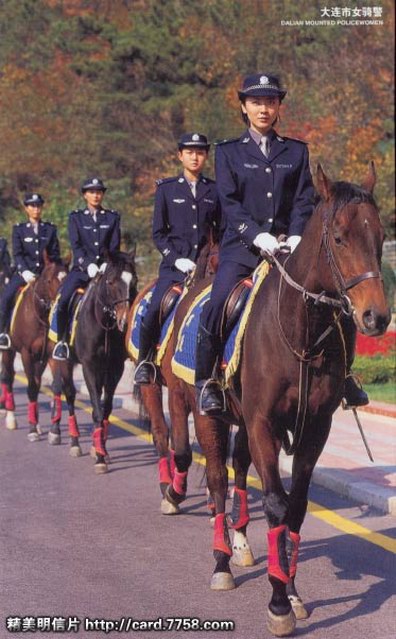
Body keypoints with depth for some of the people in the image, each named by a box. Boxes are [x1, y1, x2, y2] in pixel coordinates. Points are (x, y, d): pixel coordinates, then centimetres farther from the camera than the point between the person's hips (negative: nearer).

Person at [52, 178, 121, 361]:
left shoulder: (113, 217, 13)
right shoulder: (76, 217, 11)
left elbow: (115, 246, 7)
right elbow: (75, 245, -1)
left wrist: (106, 265, -11)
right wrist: (88, 265, -16)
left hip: (106, 268, 1)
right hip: (82, 268, -1)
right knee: (63, 301, -22)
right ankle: (61, 340, -8)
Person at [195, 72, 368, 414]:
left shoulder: (297, 151, 14)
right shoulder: (229, 152, 9)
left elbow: (304, 200, 7)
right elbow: (229, 203, -2)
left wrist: (296, 236, -11)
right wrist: (257, 235, -17)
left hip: (287, 246, 2)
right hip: (241, 247, -2)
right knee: (216, 307, -21)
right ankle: (206, 380, -5)